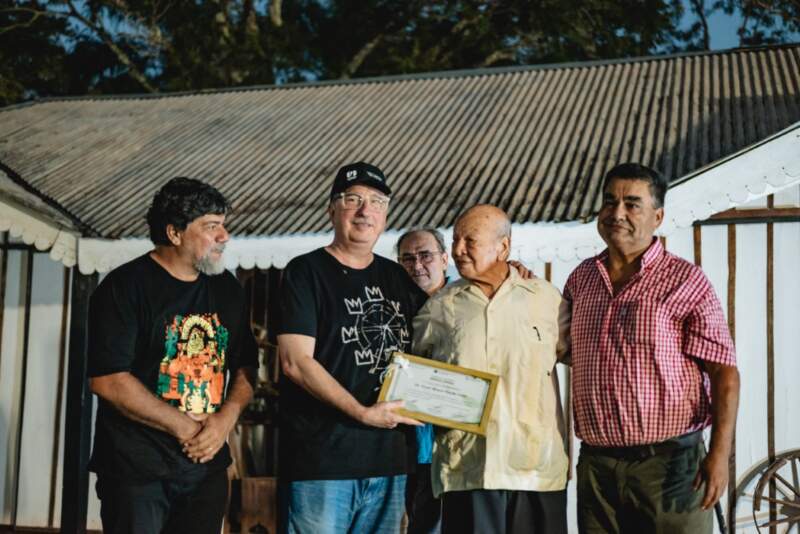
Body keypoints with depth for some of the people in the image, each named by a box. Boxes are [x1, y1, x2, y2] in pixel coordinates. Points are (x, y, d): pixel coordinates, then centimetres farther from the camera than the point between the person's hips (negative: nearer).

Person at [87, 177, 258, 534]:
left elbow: (245, 367, 11)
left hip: (208, 464, 5)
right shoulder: (125, 287, -10)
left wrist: (226, 418, -9)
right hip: (135, 468, -5)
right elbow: (107, 380, -16)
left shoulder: (227, 289, 8)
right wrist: (184, 426, -14)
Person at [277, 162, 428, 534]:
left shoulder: (396, 277, 13)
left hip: (389, 461, 6)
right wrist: (362, 413, -19)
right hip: (322, 461, -5)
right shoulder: (306, 272, -3)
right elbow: (296, 362, -12)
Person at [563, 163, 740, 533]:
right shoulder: (581, 278, 9)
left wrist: (719, 454, -15)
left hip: (668, 462, -4)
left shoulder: (684, 281, -5)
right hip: (595, 463, 4)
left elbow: (723, 371, -7)